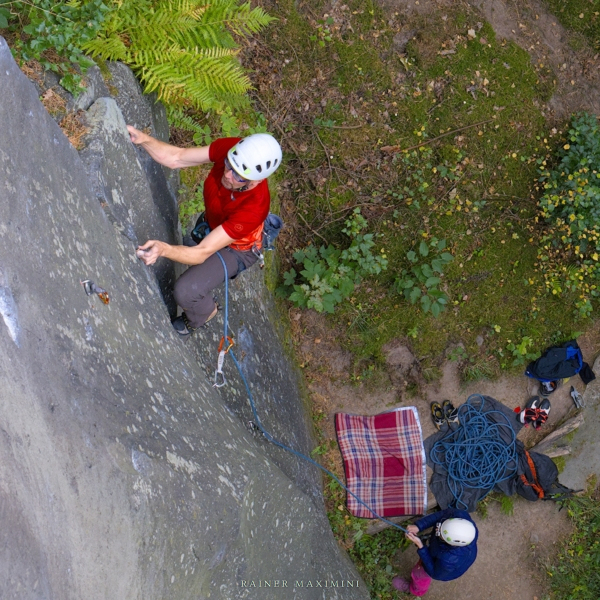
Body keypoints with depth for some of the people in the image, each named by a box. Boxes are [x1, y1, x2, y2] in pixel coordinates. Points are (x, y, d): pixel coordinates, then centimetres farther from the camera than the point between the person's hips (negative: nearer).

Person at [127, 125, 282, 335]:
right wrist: (143, 139, -39)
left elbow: (202, 253, -43)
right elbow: (175, 158, -22)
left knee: (185, 291, -17)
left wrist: (164, 250, -61)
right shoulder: (229, 147, -33)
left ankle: (205, 313, 20)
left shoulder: (254, 208, -46)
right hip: (210, 223, 6)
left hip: (235, 248, -6)